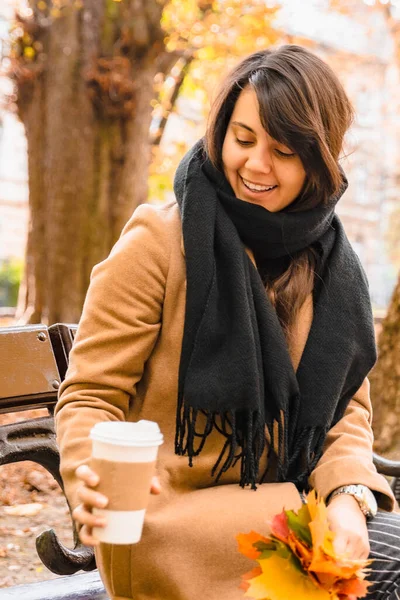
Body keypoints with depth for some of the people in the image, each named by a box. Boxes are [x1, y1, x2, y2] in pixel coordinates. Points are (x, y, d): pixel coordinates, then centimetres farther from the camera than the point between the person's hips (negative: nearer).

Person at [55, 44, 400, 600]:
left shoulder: (332, 265, 7)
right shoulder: (158, 242, -8)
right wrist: (93, 472, -30)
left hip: (280, 506, 6)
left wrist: (348, 494, -12)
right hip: (167, 521, -5)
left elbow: (346, 407, 9)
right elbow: (90, 394, -8)